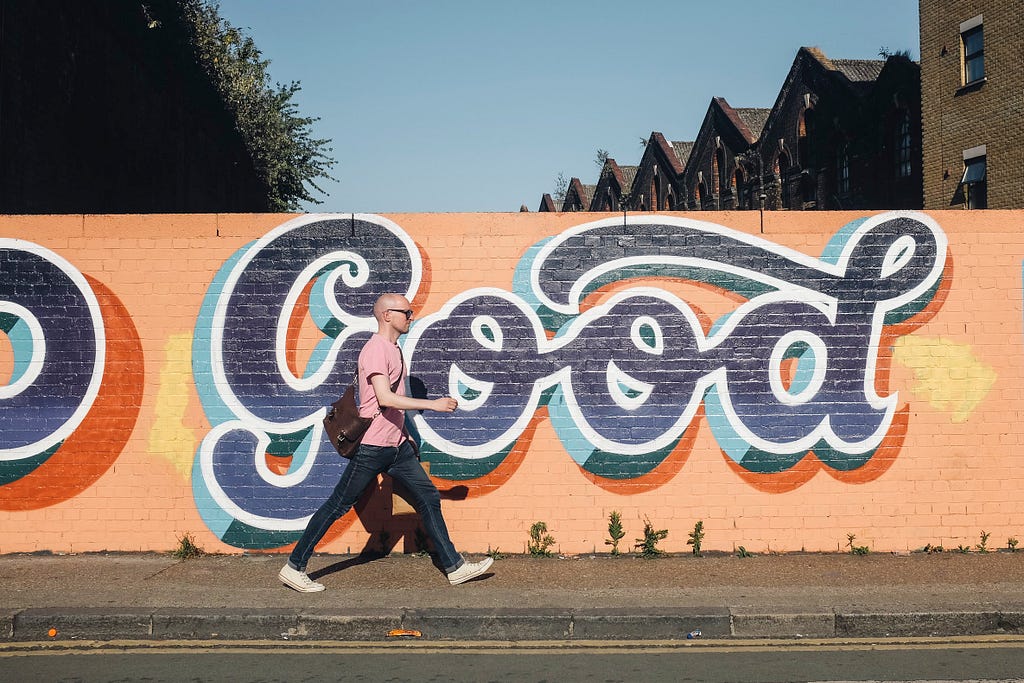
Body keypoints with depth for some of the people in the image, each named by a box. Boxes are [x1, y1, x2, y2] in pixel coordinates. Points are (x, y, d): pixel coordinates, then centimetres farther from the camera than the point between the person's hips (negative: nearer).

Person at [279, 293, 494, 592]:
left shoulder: (394, 348, 15)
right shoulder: (376, 349, -16)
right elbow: (385, 398, -26)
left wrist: (404, 433, 23)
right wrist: (433, 404, -23)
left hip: (396, 445, 9)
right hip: (372, 446, -9)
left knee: (429, 497, 7)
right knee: (337, 506, -1)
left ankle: (454, 567, 12)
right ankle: (294, 568, 11)